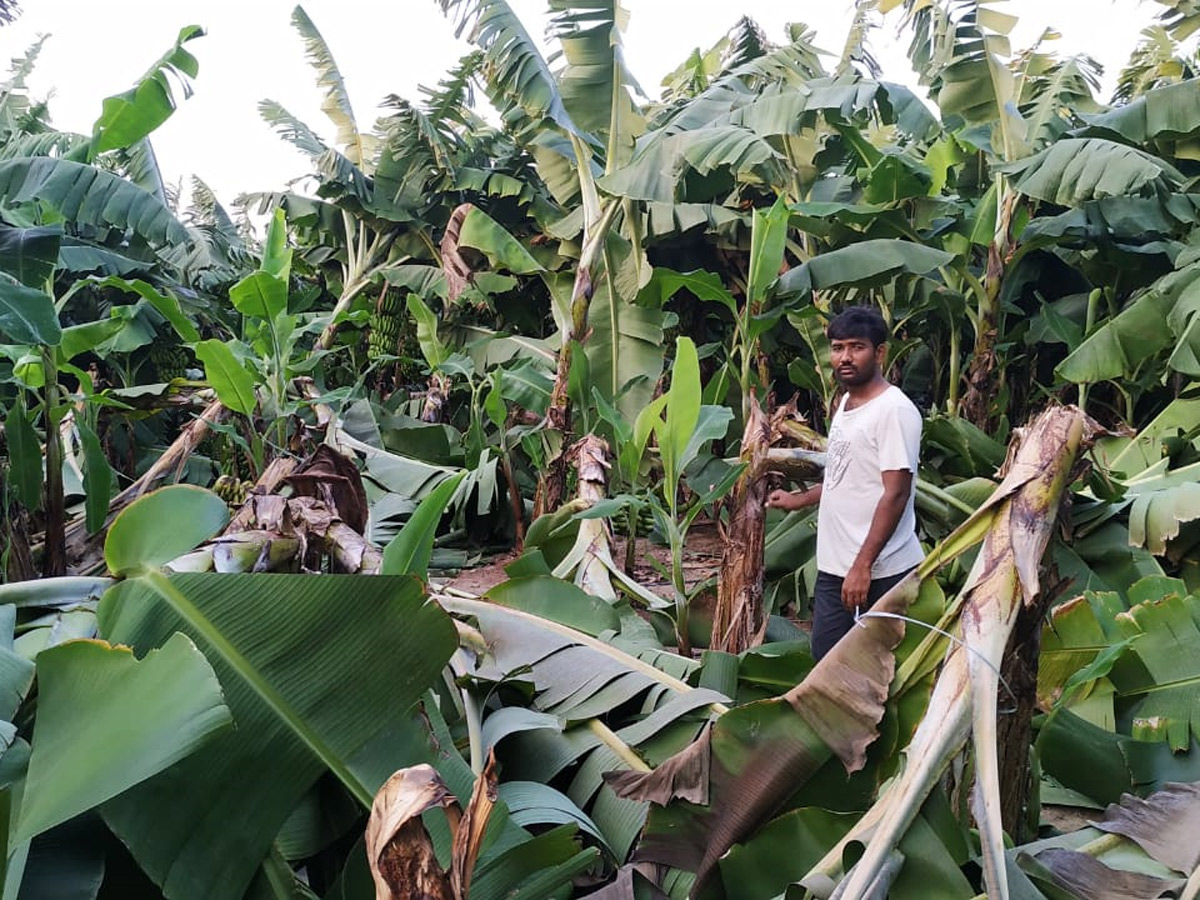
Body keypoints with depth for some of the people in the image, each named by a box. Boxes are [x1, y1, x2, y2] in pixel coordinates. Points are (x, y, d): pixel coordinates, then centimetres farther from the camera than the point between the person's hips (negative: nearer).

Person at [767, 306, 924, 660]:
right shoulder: (845, 404, 13)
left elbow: (895, 494, -21)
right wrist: (799, 499, 34)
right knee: (827, 656, 16)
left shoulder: (894, 410, -15)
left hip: (880, 573, -9)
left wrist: (863, 565, -24)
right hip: (833, 565, 9)